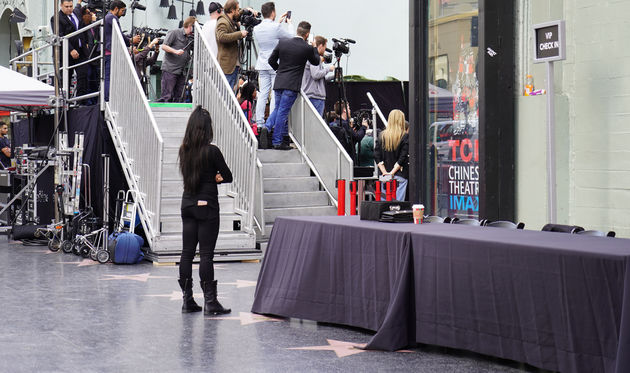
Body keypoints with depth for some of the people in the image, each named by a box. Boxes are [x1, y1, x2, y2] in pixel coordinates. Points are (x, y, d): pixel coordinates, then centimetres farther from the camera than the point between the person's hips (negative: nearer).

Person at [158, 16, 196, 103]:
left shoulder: (191, 38, 16)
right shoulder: (174, 33, -2)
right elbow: (164, 46, -6)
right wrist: (175, 51, -21)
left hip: (182, 72, 7)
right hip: (170, 70, -7)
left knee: (177, 98, 3)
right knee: (167, 97, -12)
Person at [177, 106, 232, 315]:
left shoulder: (184, 150, 4)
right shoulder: (211, 151, -13)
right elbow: (228, 177, -5)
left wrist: (210, 178, 4)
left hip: (188, 203, 6)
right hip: (207, 205, -6)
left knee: (187, 252, 8)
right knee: (206, 253, -5)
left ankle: (187, 300, 12)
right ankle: (210, 302, -2)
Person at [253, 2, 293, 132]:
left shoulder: (257, 29, 5)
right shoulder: (277, 27, -14)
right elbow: (291, 36, -2)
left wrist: (279, 22, 28)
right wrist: (289, 23, 15)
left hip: (262, 66, 6)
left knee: (262, 95, 7)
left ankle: (259, 123, 6)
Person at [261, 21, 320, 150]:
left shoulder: (282, 43, 2)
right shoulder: (307, 48, -7)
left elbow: (271, 60, 8)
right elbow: (316, 62, 11)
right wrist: (314, 47, 24)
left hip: (279, 82, 4)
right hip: (292, 85, -4)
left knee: (278, 109, 19)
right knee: (283, 111, -1)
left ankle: (267, 126, -5)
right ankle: (277, 142, 4)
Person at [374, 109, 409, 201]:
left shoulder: (382, 136, 6)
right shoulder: (405, 137, -5)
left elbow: (377, 156, 2)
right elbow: (402, 158, -11)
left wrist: (384, 172, 1)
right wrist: (392, 172, -8)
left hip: (385, 175, 4)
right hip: (400, 175, -3)